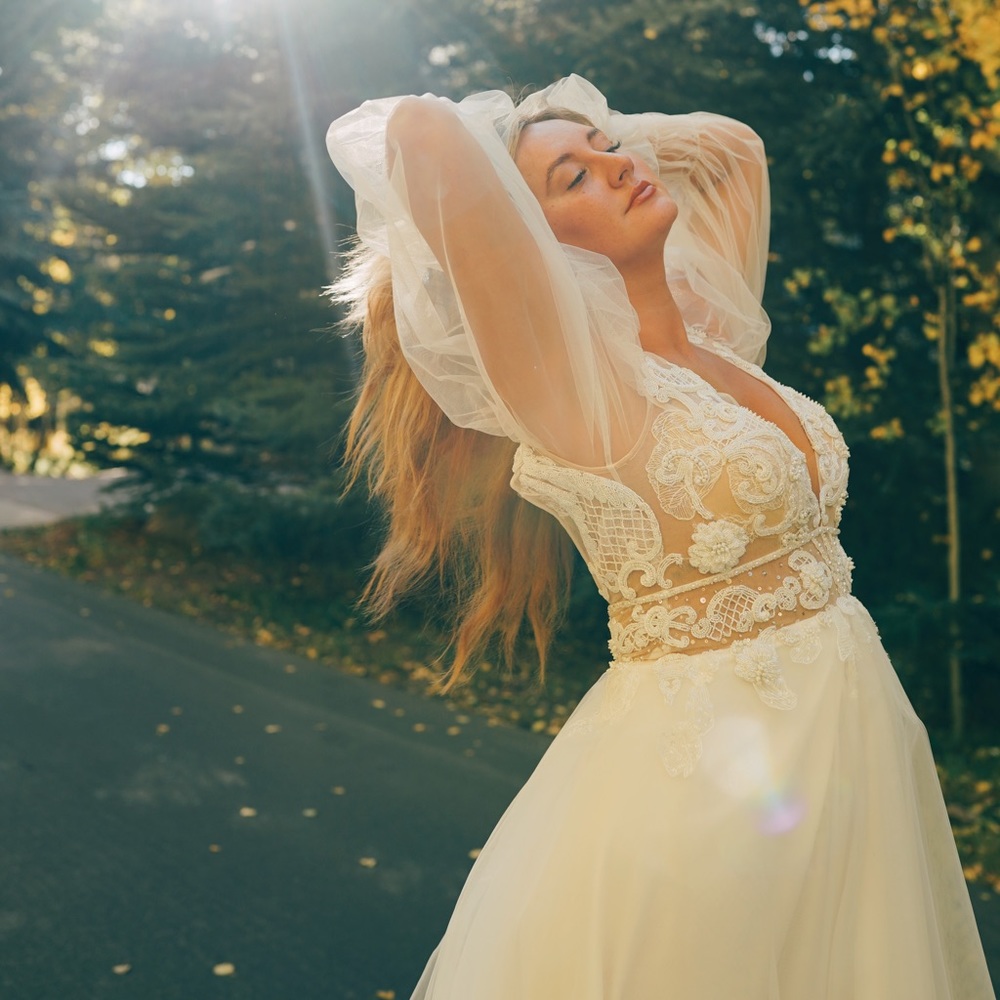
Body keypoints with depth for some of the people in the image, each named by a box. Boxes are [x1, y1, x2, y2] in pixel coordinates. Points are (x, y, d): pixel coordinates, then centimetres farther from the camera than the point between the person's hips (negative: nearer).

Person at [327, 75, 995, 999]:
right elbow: (426, 134, -28)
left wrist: (606, 128, 14)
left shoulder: (714, 334, 5)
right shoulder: (570, 376, -17)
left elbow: (734, 145, 22)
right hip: (704, 768, -8)